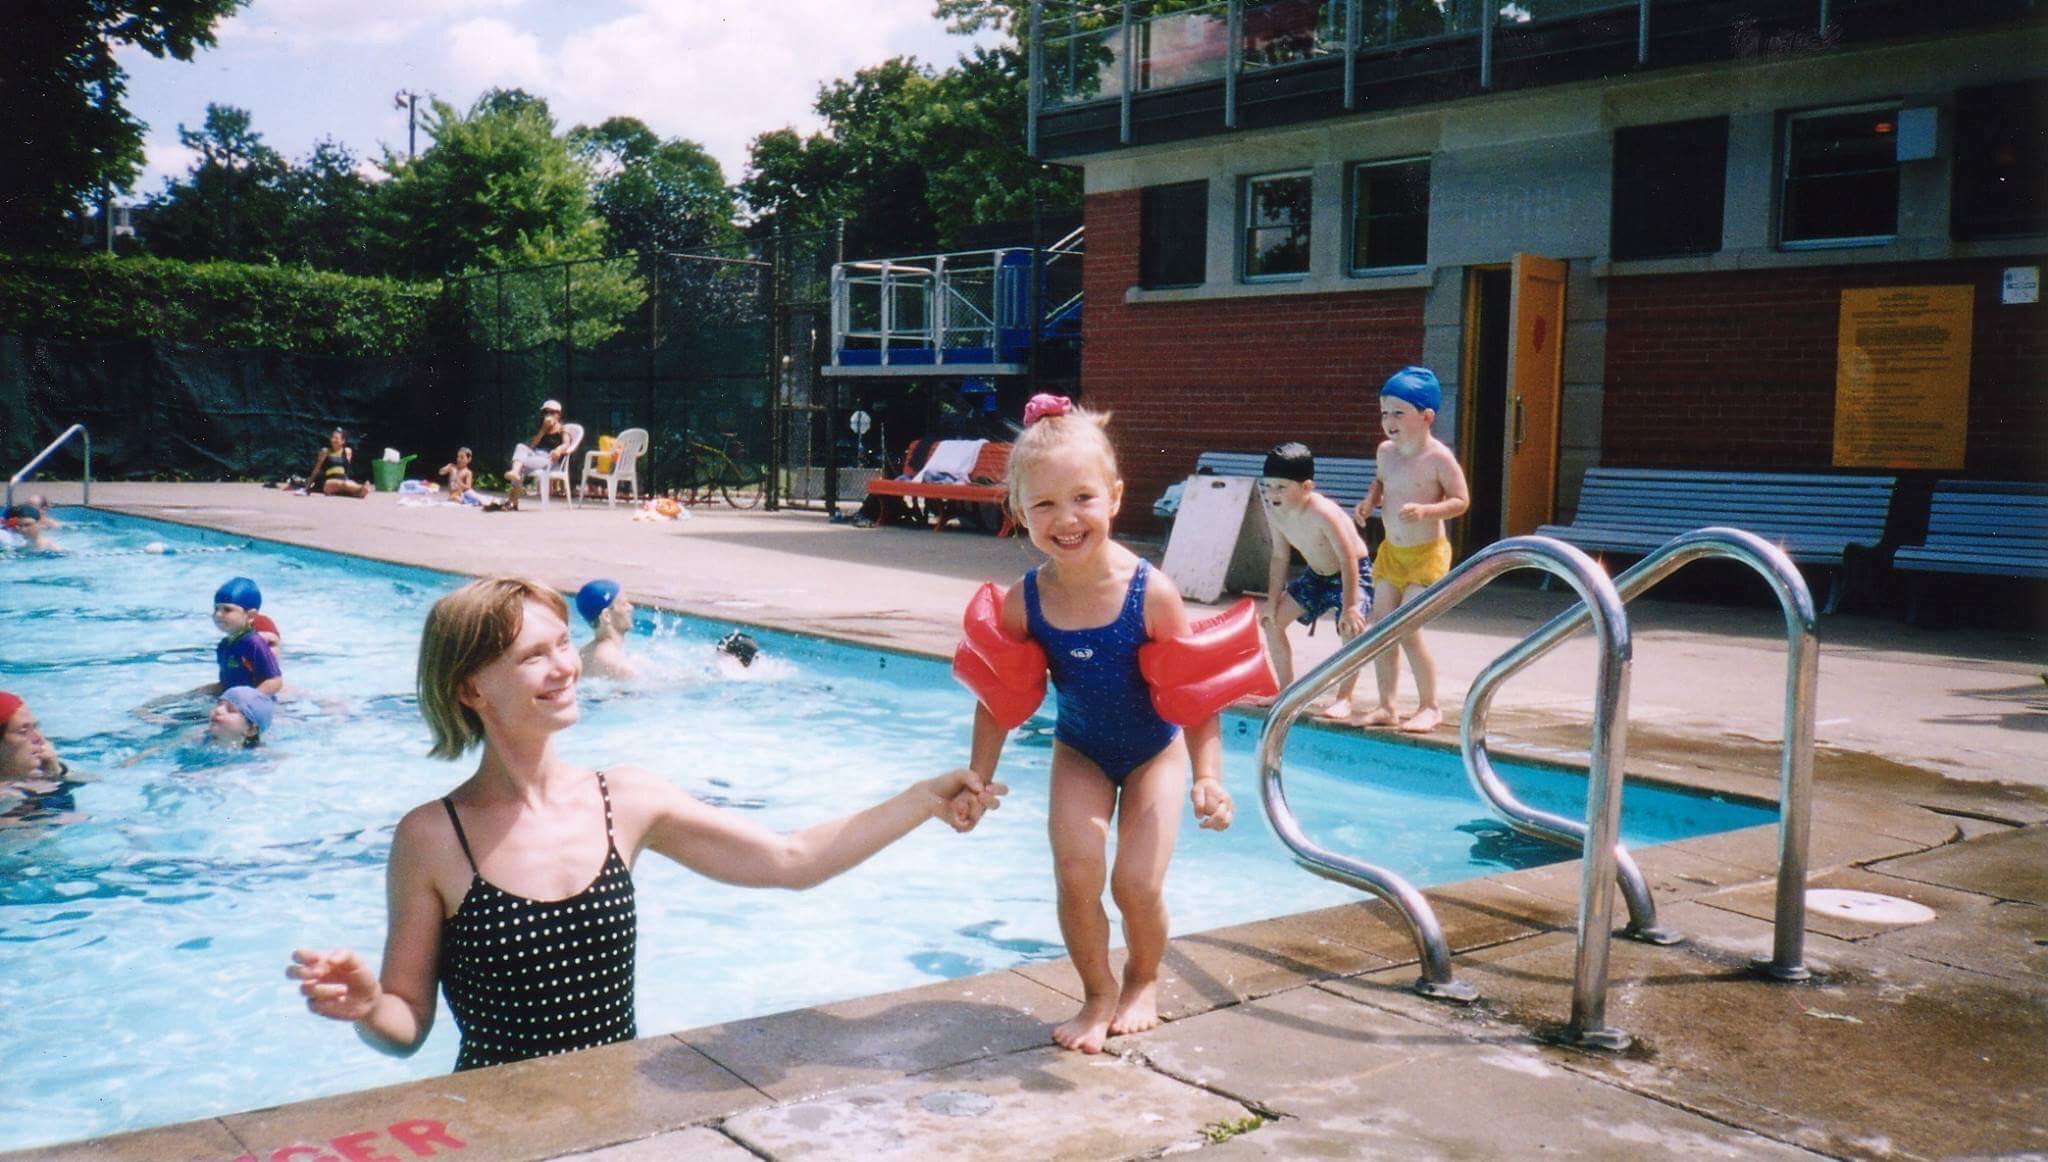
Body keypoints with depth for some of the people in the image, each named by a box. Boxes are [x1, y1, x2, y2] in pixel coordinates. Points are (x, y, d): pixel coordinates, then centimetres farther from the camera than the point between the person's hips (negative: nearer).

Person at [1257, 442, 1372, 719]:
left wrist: (1349, 607, -39)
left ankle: (1344, 699, -12)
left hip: (1354, 573, -7)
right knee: (1272, 620, 4)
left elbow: (1348, 558, -36)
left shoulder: (1322, 513, -35)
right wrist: (1273, 601, -3)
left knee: (1352, 628, -29)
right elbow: (1280, 557, -1)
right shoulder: (1274, 511, -14)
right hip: (1315, 574, 7)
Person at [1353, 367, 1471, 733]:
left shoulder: (1438, 457, -16)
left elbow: (1461, 500, -13)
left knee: (1407, 631, -12)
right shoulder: (1386, 451, 4)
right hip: (1391, 551, 7)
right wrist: (1370, 499, 2)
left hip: (1427, 553, -7)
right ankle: (1386, 706, 18)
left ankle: (1429, 707, 3)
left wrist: (1425, 510, -28)